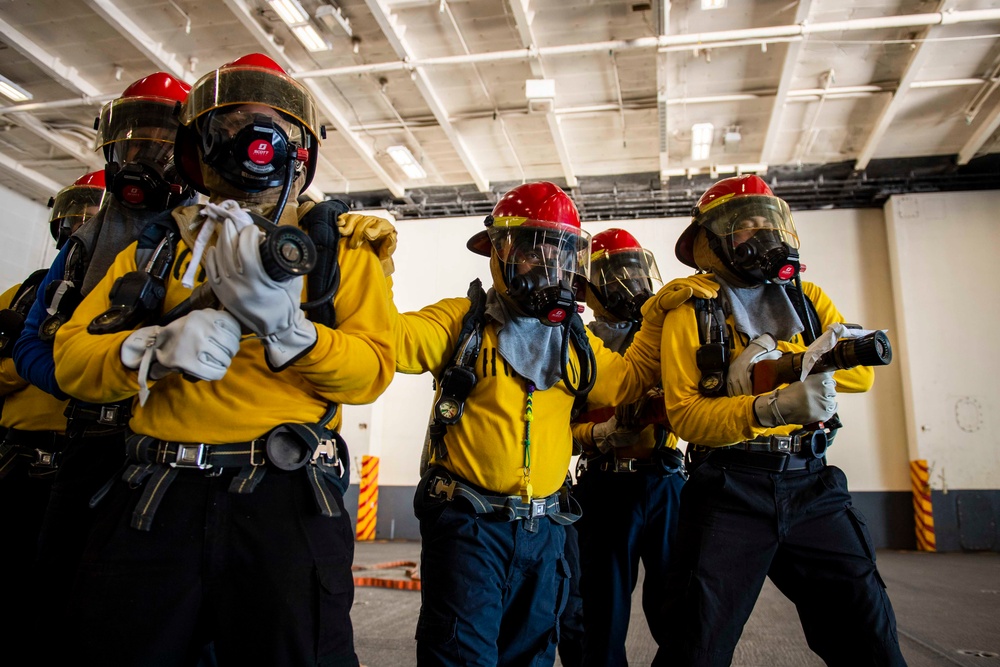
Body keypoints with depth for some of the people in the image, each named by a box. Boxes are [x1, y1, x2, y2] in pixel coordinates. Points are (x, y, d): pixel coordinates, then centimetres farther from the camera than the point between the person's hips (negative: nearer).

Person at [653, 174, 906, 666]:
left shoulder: (807, 299, 13)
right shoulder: (689, 315, 0)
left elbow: (860, 371, -1)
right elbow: (683, 413, -10)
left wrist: (776, 356, -15)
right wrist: (770, 409, -25)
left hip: (810, 483, 4)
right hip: (728, 489, -3)